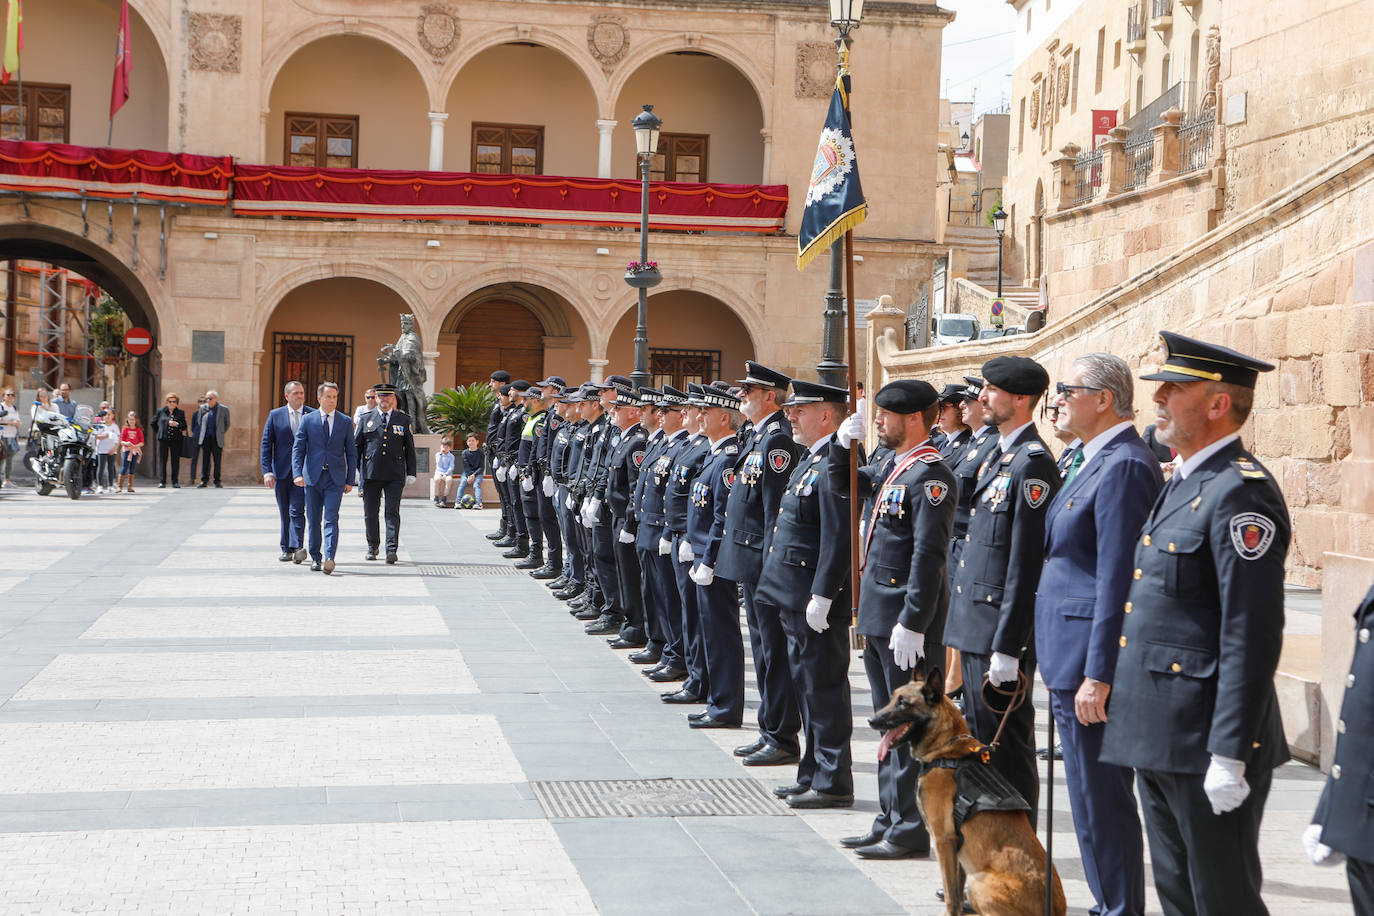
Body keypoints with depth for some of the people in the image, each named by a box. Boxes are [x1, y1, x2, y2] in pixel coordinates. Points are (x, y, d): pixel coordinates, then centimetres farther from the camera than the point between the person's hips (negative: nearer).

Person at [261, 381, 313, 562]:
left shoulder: (313, 416, 4)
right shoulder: (275, 415, 6)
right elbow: (266, 445, 4)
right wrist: (267, 472, -6)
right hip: (282, 471, 2)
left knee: (296, 510, -14)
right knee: (285, 513, 8)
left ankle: (297, 547, -17)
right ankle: (287, 549, 16)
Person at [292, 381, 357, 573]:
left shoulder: (345, 422, 7)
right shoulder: (307, 420, 6)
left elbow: (351, 453, 9)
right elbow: (297, 448, 2)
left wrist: (350, 480, 4)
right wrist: (297, 473, -12)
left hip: (335, 478, -1)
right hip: (312, 477, 1)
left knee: (331, 519, -13)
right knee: (313, 520, 7)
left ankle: (329, 558, -21)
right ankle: (315, 557, 20)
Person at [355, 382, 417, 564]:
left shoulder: (403, 420, 9)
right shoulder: (366, 419, 10)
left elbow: (410, 449, 11)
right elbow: (357, 446, 11)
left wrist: (411, 473, 5)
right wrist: (355, 470, 2)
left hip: (395, 475, -1)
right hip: (371, 473, 1)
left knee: (392, 513, -8)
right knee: (370, 513, 8)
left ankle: (392, 550, -12)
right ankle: (372, 547, 24)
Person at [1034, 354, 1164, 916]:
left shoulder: (1124, 467, -16)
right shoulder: (1092, 461, 16)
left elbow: (1118, 579, -21)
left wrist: (1098, 675, -22)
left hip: (1093, 660, -11)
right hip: (1069, 659, 11)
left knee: (1102, 799, -3)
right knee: (1092, 797, 16)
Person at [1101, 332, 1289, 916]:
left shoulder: (1241, 493, -17)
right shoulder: (1183, 483, 15)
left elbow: (1251, 640, -21)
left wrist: (1230, 757, -22)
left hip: (1206, 742, -10)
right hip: (1158, 737, 10)